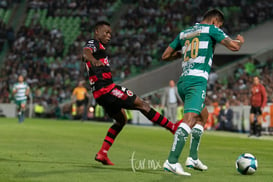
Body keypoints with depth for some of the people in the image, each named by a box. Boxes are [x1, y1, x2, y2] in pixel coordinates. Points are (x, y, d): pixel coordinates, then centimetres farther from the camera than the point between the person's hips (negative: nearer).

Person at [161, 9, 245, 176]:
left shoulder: (183, 33, 22)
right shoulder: (210, 29, 5)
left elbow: (165, 56, 25)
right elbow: (234, 46, -3)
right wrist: (240, 41, 20)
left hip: (183, 81, 8)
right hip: (197, 81, -8)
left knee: (203, 115, 24)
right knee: (190, 118, -17)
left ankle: (193, 158, 16)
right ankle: (172, 161, -29)